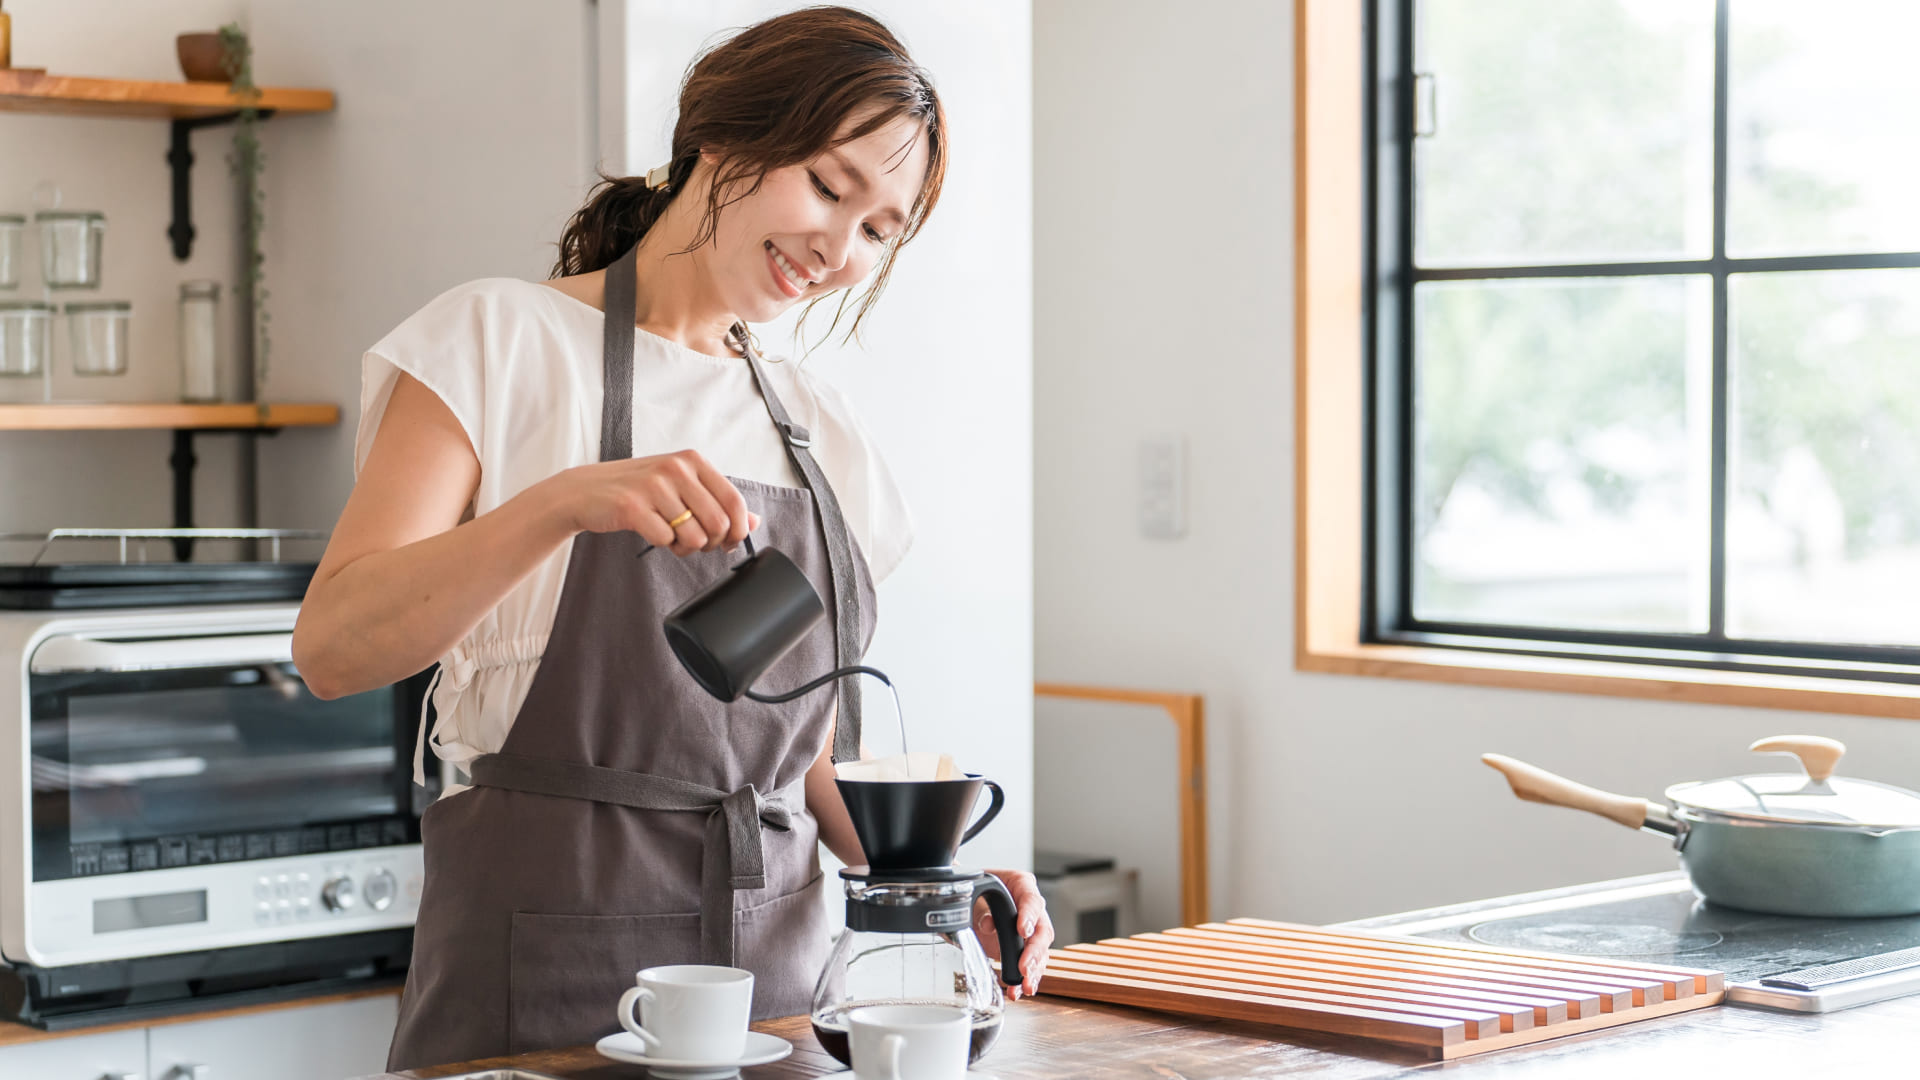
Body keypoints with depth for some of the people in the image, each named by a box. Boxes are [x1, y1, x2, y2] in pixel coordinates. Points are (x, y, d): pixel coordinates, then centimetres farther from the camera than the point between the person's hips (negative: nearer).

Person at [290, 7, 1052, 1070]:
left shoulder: (817, 425, 13)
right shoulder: (504, 342, -4)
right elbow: (331, 648, -17)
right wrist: (566, 501, -30)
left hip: (772, 970, 6)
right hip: (544, 980, -5)